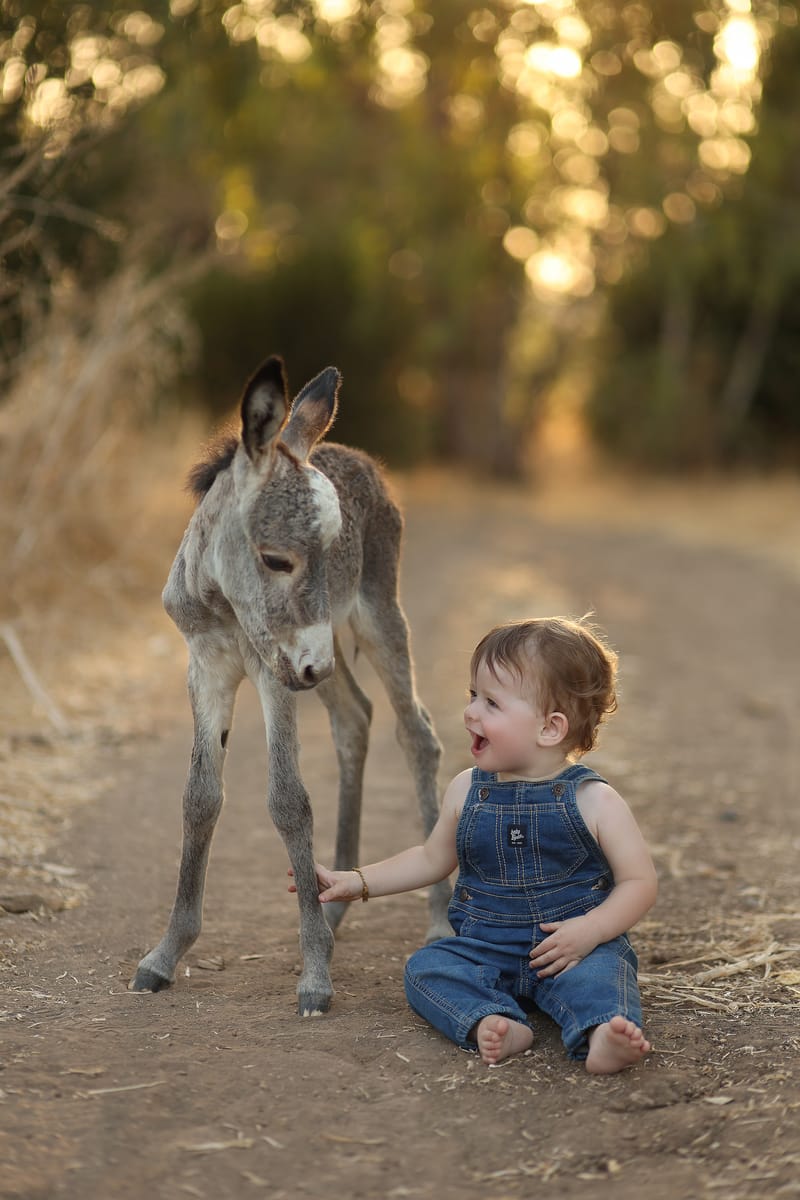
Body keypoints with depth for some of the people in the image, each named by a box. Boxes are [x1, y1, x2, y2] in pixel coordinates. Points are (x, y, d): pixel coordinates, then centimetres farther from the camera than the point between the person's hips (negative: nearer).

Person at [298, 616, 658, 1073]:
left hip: (569, 949, -4)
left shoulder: (592, 800, -6)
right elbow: (433, 859, 23)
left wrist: (591, 930, -20)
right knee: (427, 967, -21)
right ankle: (491, 1024, -44)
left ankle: (602, 1036, -61)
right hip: (485, 946, 5)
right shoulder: (467, 792, 7)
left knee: (599, 971, -35)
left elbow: (640, 882, -4)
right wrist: (359, 882, 15)